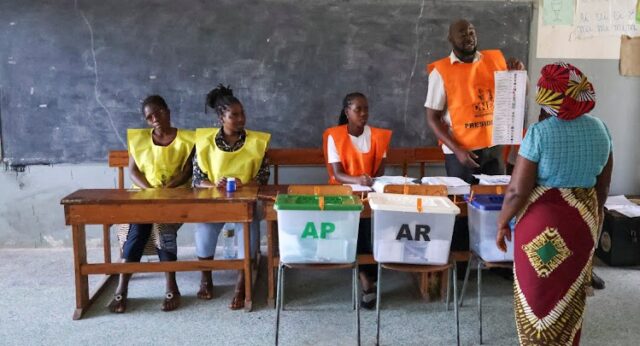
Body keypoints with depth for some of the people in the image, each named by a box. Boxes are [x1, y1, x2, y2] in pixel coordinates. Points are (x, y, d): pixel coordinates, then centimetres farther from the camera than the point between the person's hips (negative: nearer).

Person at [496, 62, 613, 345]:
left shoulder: (539, 132, -18)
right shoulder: (599, 128, -1)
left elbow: (518, 189, -18)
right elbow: (603, 185, 7)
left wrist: (502, 223, -5)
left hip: (542, 221, -5)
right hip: (583, 222, 5)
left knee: (537, 294, 10)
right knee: (571, 295, 19)